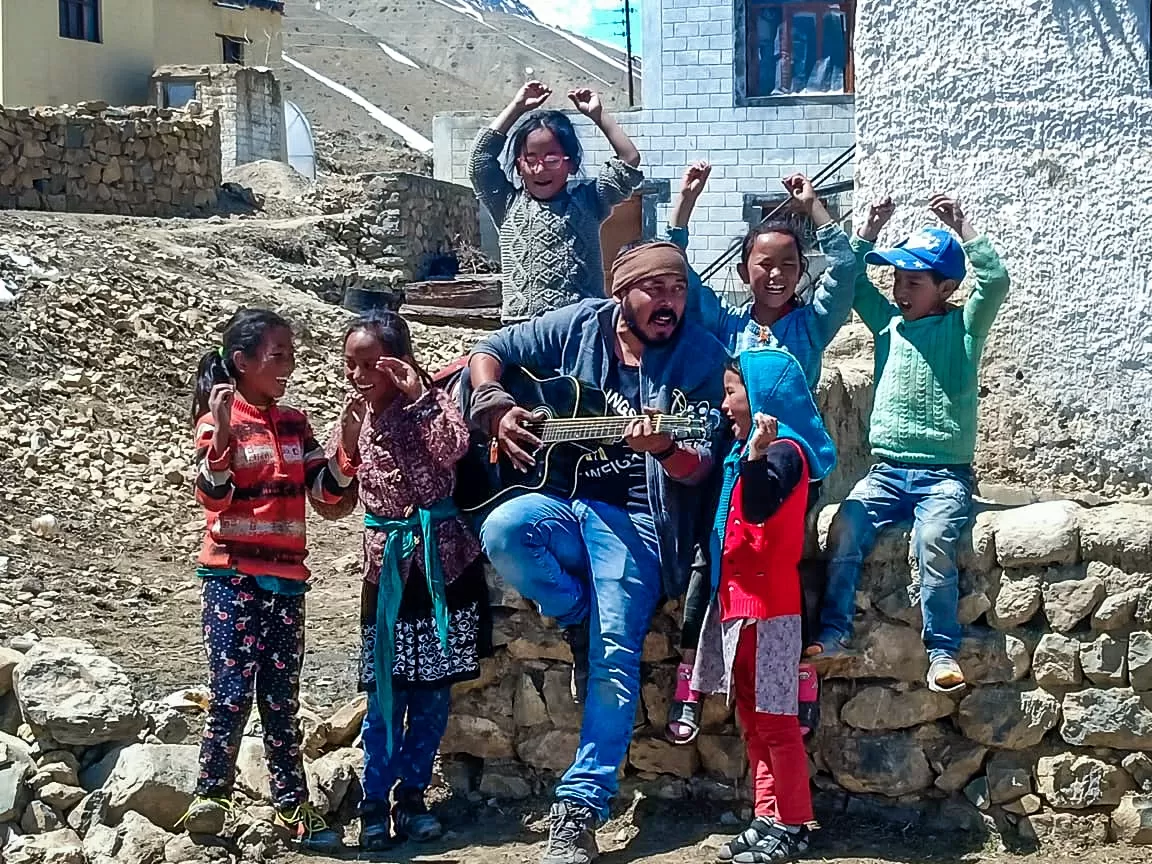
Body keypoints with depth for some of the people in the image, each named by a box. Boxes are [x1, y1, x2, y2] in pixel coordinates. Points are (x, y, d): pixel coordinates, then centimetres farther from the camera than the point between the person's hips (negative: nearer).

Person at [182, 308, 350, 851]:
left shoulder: (294, 423, 11)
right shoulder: (219, 420, -5)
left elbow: (325, 492, 8)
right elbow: (212, 496, -16)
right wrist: (222, 432, -28)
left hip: (286, 577, 5)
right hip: (232, 575, -5)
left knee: (281, 698, 8)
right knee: (232, 691, -10)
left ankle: (292, 806, 11)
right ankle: (210, 796, 1)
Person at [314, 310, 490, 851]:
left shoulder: (425, 403, -4)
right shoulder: (352, 421, 6)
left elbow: (454, 449, -25)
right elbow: (335, 506, 5)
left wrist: (419, 392, -26)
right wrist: (343, 447, -9)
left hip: (442, 558, -2)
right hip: (388, 563, 2)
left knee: (434, 689, 4)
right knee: (387, 692, 1)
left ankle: (410, 796, 16)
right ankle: (374, 803, 9)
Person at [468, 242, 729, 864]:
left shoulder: (701, 357, -1)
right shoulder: (578, 326, 6)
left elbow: (700, 465, -8)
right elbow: (489, 352, 15)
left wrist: (664, 448, -30)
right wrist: (496, 409, -4)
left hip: (634, 517, -3)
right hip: (561, 498, 3)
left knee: (614, 656, -17)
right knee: (502, 532, -32)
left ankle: (579, 811, -11)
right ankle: (582, 621, -2)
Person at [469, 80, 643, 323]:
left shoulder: (587, 199, 11)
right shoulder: (509, 204, 12)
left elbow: (630, 159, 6)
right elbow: (481, 154, 4)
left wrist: (597, 114, 8)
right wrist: (517, 108, 9)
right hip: (521, 326, 0)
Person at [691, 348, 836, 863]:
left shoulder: (783, 451, -12)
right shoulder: (747, 450, 16)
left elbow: (760, 507, -29)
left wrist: (756, 454, -44)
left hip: (767, 606, -10)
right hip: (737, 600, 10)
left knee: (775, 720, -5)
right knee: (752, 719, 12)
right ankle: (768, 820, 18)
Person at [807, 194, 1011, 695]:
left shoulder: (964, 327, 3)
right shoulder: (888, 322, 15)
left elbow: (994, 281, -13)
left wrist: (961, 227, -9)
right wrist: (872, 227, 8)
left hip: (944, 474, -4)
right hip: (886, 471, 4)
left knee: (934, 540, -31)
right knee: (844, 528, -23)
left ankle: (942, 651, -23)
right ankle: (833, 633, -16)